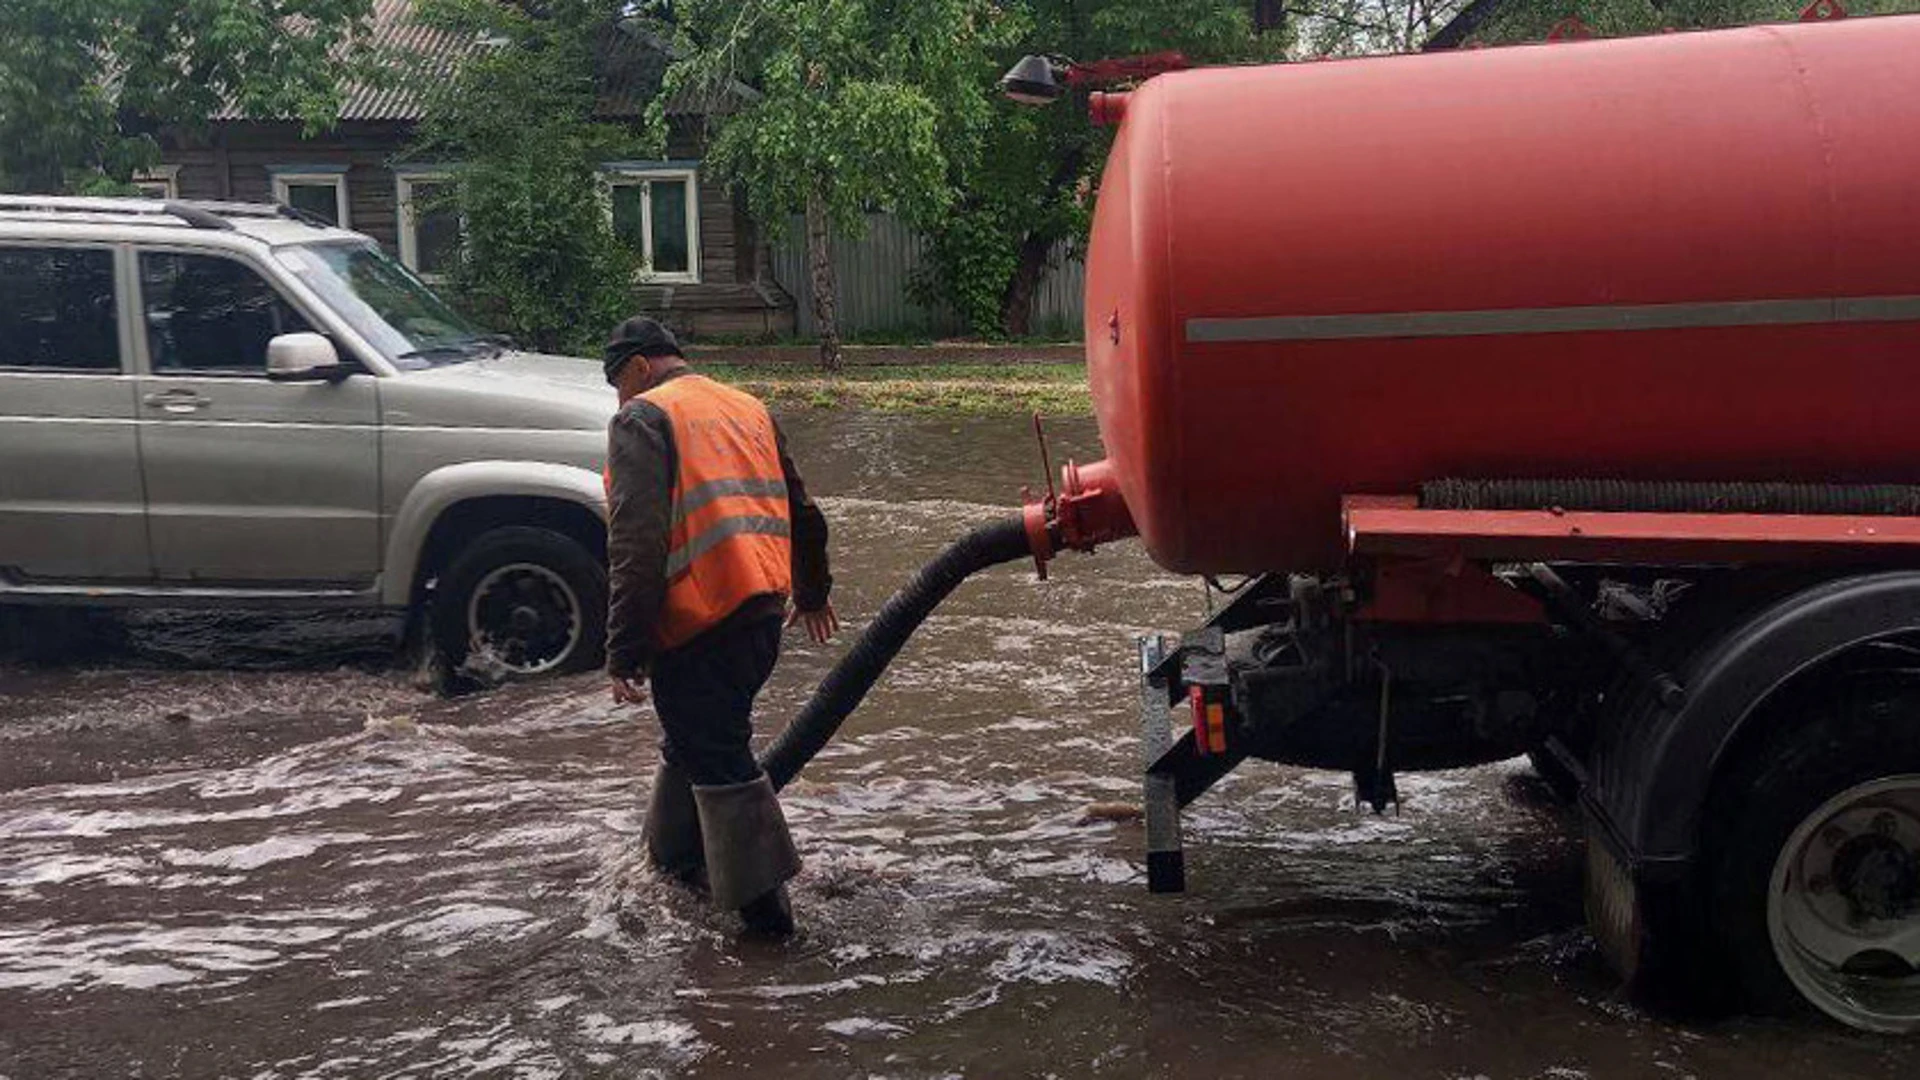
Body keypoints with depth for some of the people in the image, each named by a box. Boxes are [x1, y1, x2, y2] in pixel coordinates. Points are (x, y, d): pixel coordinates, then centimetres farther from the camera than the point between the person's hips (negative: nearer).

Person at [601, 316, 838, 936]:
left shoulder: (642, 419, -5)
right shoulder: (748, 409, 18)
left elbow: (636, 543, -17)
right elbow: (801, 512, 25)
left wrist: (625, 649, -17)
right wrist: (812, 593, 39)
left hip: (698, 622, -8)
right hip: (763, 612, 8)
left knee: (716, 755, 0)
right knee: (697, 736, 24)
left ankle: (763, 900, 2)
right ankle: (677, 850, 38)